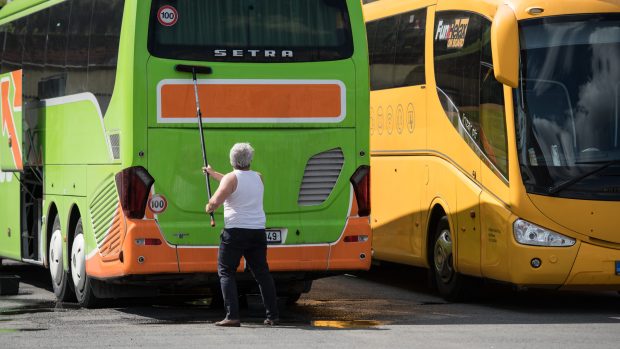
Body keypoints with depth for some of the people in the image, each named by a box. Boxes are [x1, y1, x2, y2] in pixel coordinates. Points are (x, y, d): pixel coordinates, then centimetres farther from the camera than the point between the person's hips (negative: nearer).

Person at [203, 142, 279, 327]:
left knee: (226, 272, 1)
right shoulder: (258, 177, 13)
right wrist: (213, 173, 41)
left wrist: (208, 208, 4)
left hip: (235, 231, -6)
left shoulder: (231, 178, -7)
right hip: (257, 232, 6)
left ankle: (232, 316, -10)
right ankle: (272, 315, 11)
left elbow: (215, 202, -19)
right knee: (262, 272, 12)